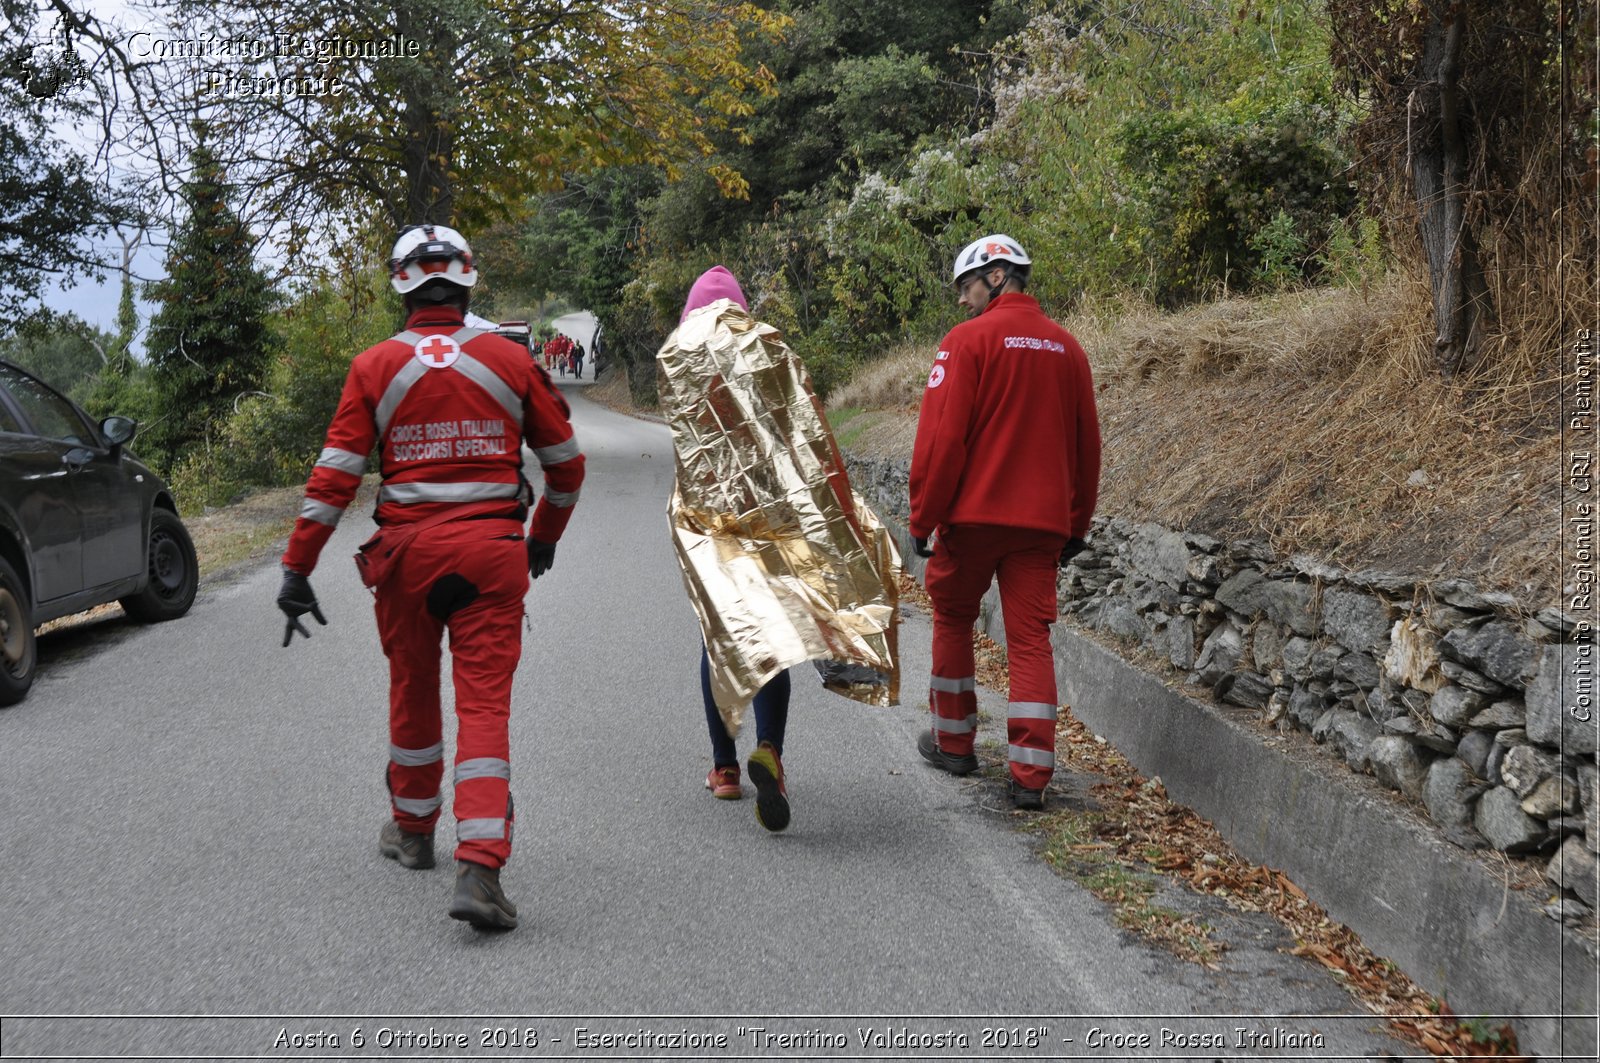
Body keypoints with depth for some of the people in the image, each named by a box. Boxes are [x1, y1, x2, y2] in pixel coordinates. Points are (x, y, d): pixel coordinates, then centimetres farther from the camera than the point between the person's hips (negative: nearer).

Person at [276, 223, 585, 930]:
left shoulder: (375, 367, 1)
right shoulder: (511, 360, 2)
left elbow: (335, 475, -3)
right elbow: (566, 464, 8)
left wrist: (297, 570, 2)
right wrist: (545, 538, 25)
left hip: (407, 548, 1)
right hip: (493, 547, 0)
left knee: (412, 691, 19)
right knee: (484, 701, -2)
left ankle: (412, 829, 38)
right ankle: (479, 868, -12)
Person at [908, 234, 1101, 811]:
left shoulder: (967, 341, -8)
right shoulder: (1067, 347, 9)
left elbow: (941, 438, -12)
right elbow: (1087, 445, 13)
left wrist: (922, 518, -6)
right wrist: (1076, 524, 20)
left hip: (971, 514, -4)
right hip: (1041, 521, 4)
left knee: (953, 619, 16)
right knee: (1031, 639, 3)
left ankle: (954, 742, 27)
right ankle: (1030, 776, -1)